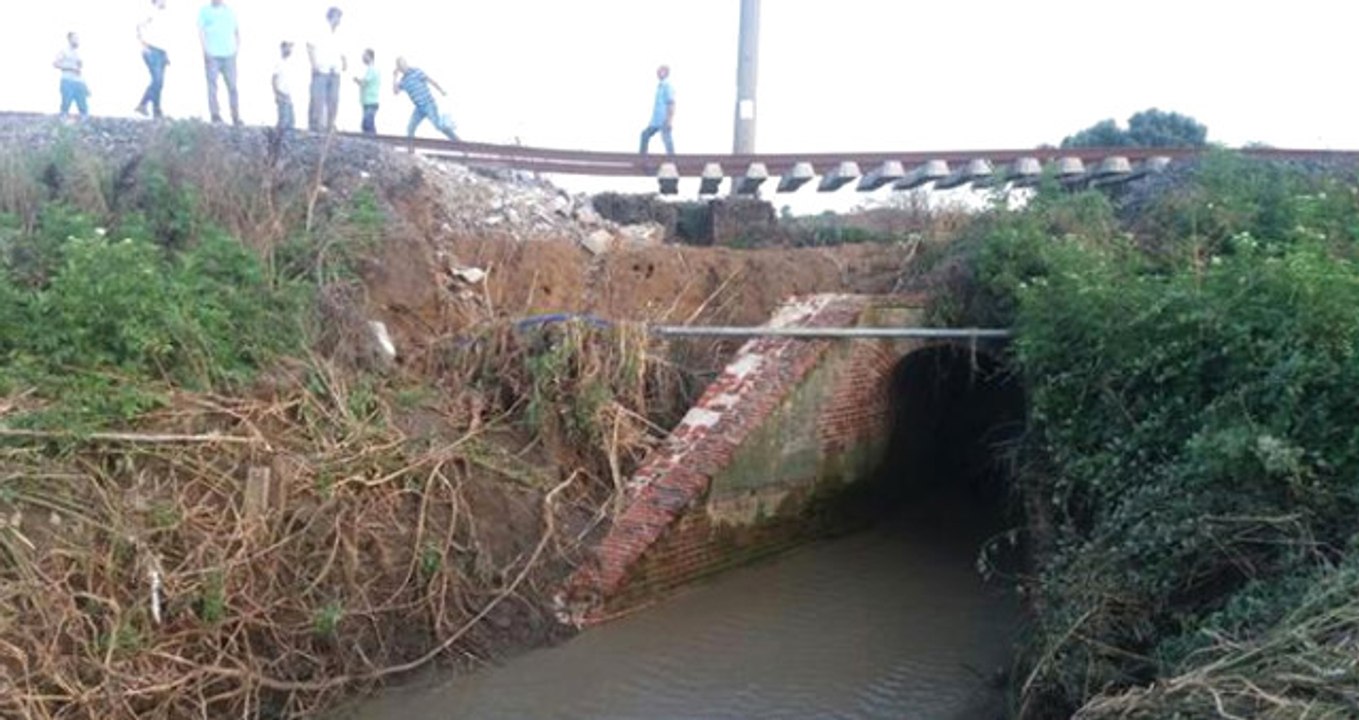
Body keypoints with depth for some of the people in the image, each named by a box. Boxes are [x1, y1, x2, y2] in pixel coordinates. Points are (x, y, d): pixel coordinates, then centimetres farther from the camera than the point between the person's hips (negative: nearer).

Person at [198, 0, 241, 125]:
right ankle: (215, 115, -2)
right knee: (212, 85, -4)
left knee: (232, 85, -1)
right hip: (212, 55, -2)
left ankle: (236, 116, 3)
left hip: (229, 54, 2)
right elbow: (201, 31, 1)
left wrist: (237, 47, 4)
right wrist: (206, 50, -9)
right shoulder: (205, 11, 6)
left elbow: (237, 30, 16)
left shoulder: (231, 11, 12)